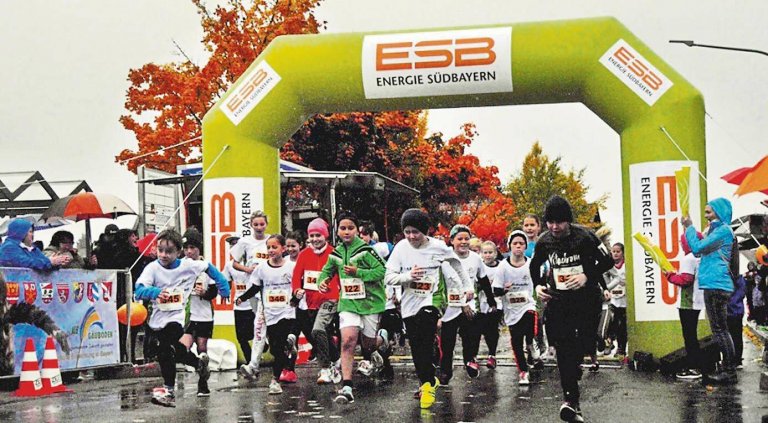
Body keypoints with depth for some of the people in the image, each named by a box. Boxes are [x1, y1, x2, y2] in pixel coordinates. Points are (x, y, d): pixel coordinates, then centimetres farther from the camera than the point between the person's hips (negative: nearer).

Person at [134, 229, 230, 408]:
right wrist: (155, 292, -42)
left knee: (165, 352, -21)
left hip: (178, 317, -3)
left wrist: (224, 287, 10)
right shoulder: (153, 268, -10)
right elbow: (139, 290, -23)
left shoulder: (189, 266, -6)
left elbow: (209, 267, 13)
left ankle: (168, 391, -14)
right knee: (176, 352, 13)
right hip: (158, 319, 3)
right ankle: (198, 364, 41)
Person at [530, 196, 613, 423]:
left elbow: (607, 261, -5)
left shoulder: (585, 236, -12)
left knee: (583, 343, 0)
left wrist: (588, 276, -17)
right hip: (558, 300, 2)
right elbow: (534, 265, 19)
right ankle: (572, 400, -7)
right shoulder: (544, 242, -1)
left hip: (586, 298, -2)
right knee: (563, 349, -6)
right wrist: (538, 285, 4)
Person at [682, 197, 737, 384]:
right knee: (720, 329, 13)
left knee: (719, 330, -9)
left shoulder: (723, 230, -10)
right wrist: (688, 228, 16)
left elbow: (697, 247, -15)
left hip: (717, 286, -11)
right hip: (714, 285, 11)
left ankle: (730, 372, -8)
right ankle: (728, 369, 17)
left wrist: (689, 227, -3)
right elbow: (699, 249, 22)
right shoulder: (716, 230, 20)